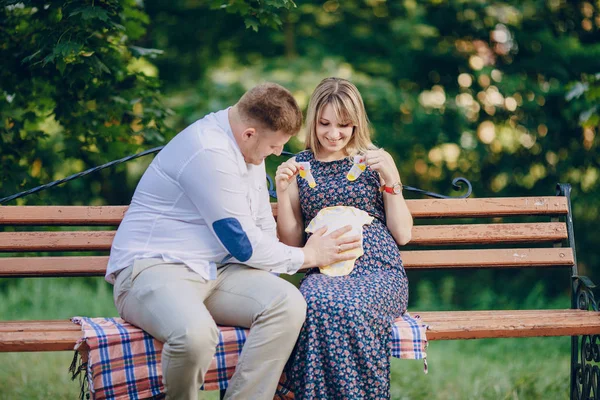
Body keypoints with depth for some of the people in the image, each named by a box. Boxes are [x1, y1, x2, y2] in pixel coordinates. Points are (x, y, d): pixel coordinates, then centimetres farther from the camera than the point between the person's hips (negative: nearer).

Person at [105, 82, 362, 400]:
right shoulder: (209, 152, -18)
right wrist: (307, 256, -2)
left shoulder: (247, 147, 12)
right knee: (196, 332, -40)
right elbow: (244, 245, -15)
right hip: (152, 269, -8)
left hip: (215, 272, 8)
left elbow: (263, 227, 23)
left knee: (289, 303, -20)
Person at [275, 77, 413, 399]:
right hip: (324, 271, 1)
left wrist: (389, 179, -2)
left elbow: (403, 234, 9)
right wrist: (282, 192, 1)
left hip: (379, 268, -1)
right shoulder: (298, 166, 17)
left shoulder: (377, 160, 14)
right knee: (315, 304, -37)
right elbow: (291, 243, 14)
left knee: (348, 307, -37)